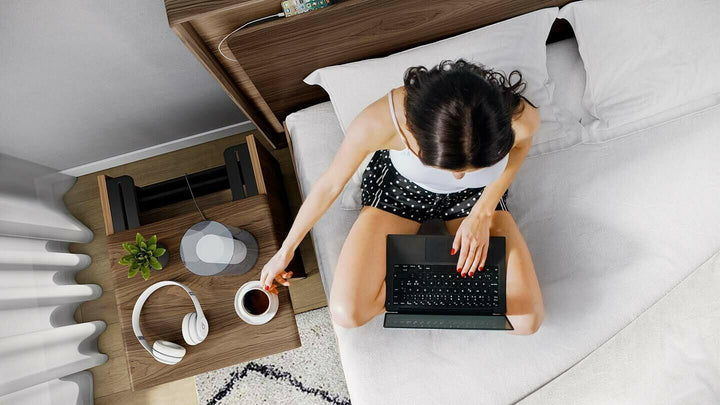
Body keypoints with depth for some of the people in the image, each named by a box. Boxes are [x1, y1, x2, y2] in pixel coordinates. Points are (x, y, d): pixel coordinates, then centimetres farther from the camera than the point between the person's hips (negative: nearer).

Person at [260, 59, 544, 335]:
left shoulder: (520, 117, -34)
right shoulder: (379, 121, -38)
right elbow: (330, 185, -18)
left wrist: (483, 213, -17)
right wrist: (286, 251, -4)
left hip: (476, 194, 1)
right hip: (400, 185, 0)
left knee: (526, 322, -8)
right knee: (347, 314, -15)